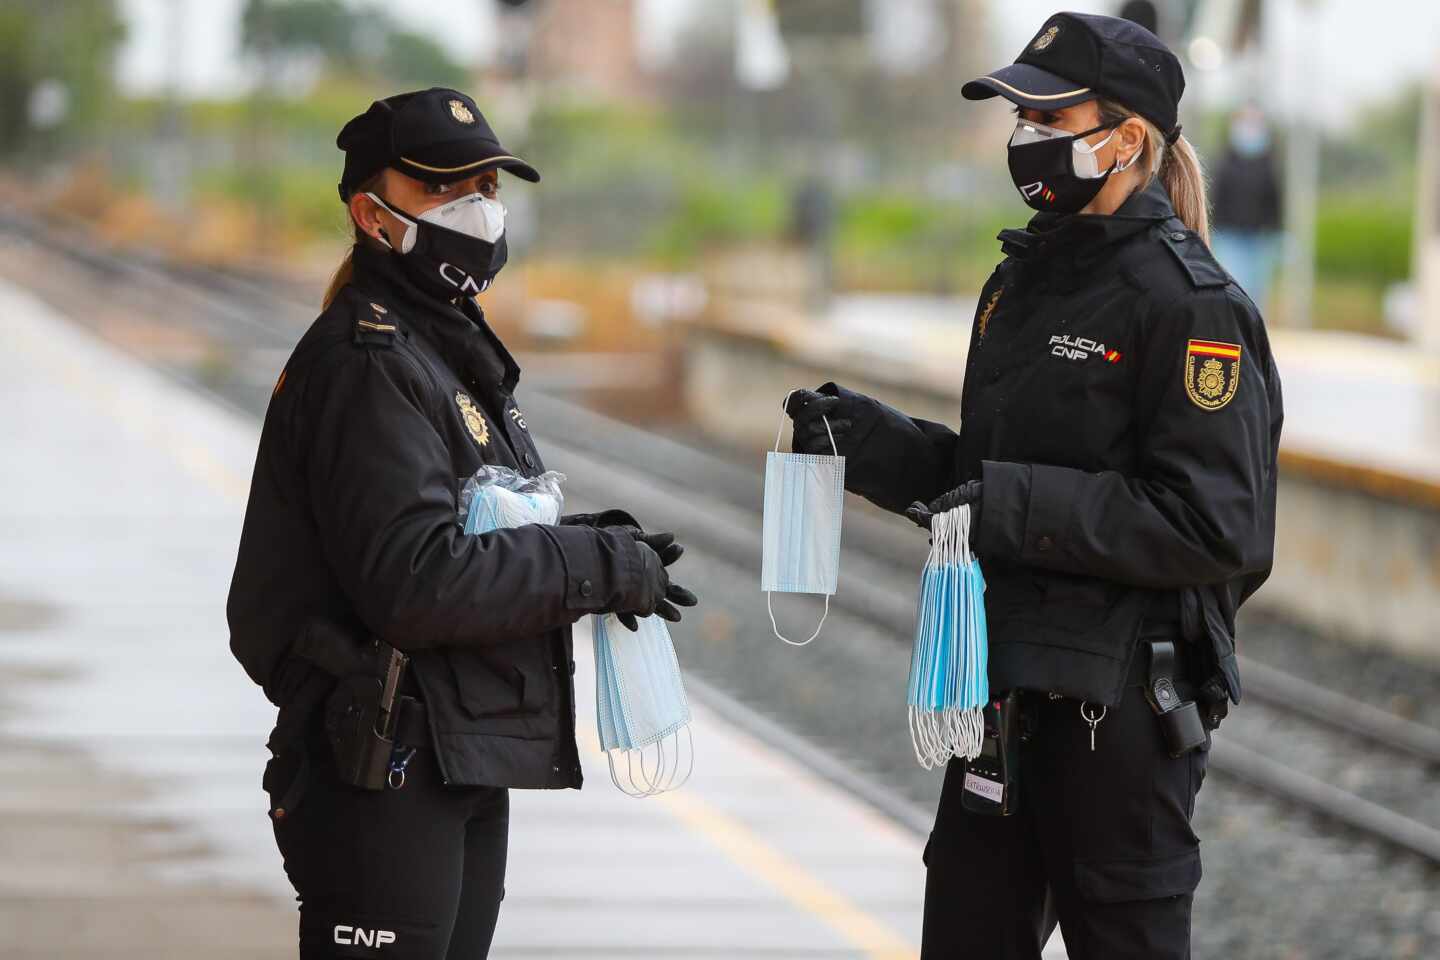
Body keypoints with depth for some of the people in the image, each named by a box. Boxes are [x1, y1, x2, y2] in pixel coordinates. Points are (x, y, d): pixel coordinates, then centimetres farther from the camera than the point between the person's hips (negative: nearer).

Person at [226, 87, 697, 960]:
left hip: (466, 771, 10)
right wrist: (597, 566, -16)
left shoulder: (450, 345, 17)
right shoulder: (368, 365, -16)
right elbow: (415, 584, -24)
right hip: (383, 780, -10)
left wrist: (590, 542, 3)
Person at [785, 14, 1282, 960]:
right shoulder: (1021, 283, 12)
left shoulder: (1192, 305, -15)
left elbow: (1214, 526, -21)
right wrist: (884, 446, 2)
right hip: (1007, 679, 9)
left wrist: (1018, 508, -24)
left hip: (1122, 694, -8)